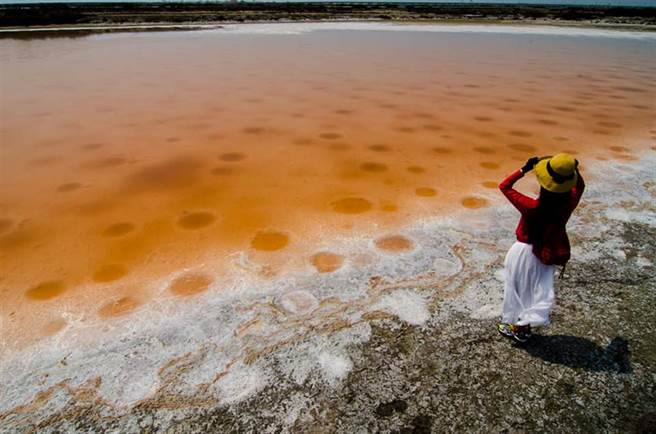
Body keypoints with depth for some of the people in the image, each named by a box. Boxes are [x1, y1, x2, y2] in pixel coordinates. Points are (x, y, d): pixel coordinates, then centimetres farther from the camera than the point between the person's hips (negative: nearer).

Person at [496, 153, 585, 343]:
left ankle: (510, 322, 35)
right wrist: (573, 169, -5)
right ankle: (524, 327, 34)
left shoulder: (531, 207, -32)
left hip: (525, 251, -4)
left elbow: (504, 186, -23)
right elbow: (579, 186, 3)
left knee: (516, 286, 17)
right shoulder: (568, 205, -20)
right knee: (538, 289, 21)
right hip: (547, 252, 4)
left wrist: (525, 169, -23)